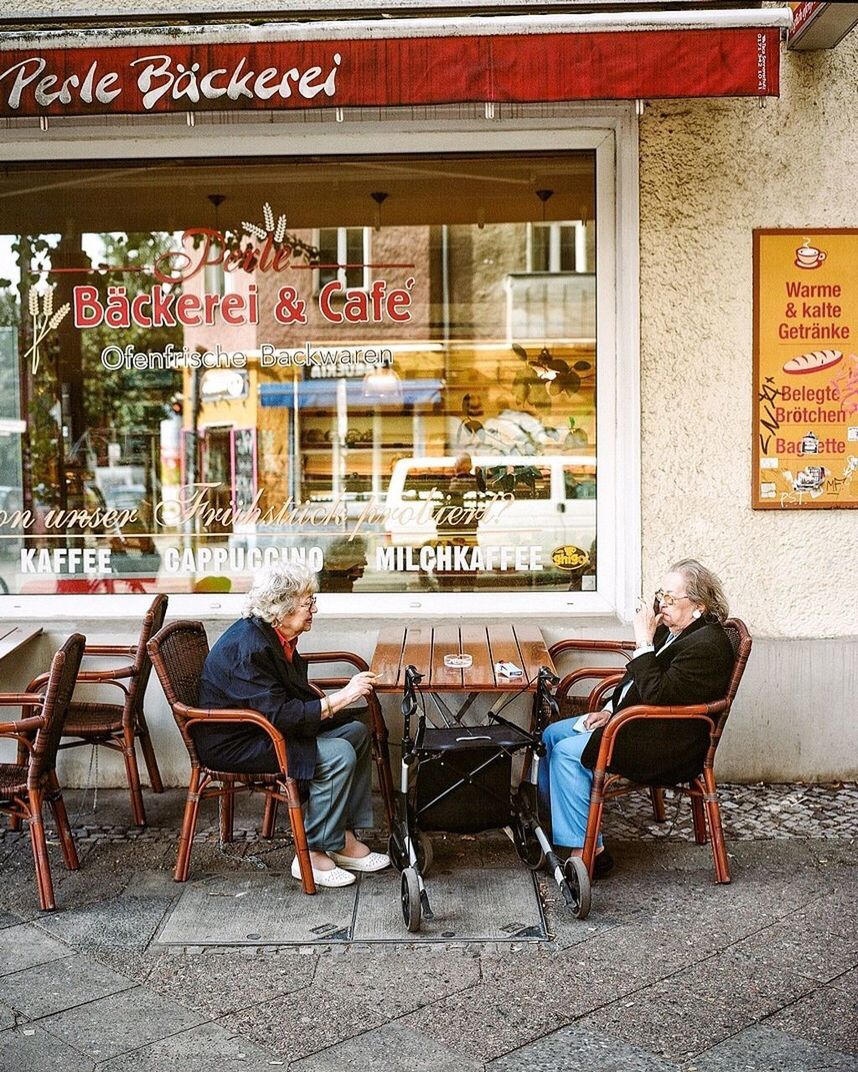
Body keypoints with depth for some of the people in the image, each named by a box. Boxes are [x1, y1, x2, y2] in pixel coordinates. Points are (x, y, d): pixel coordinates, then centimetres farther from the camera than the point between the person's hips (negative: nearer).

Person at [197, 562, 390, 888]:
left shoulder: (273, 635, 2)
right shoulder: (249, 647, -27)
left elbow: (292, 683, 21)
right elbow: (279, 717, -31)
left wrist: (325, 700, 4)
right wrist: (340, 698, -30)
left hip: (265, 729, 10)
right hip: (233, 745, -10)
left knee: (356, 732, 3)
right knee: (338, 754, -22)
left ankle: (344, 839, 5)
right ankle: (312, 856, -9)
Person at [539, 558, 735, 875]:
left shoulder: (707, 646, -23)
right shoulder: (671, 629, 6)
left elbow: (656, 695, -29)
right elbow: (636, 680, 20)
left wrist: (644, 642, -24)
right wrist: (611, 709, 7)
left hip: (670, 749, -11)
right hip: (636, 719, 11)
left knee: (568, 753, -19)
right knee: (552, 735, 9)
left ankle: (587, 849, -9)